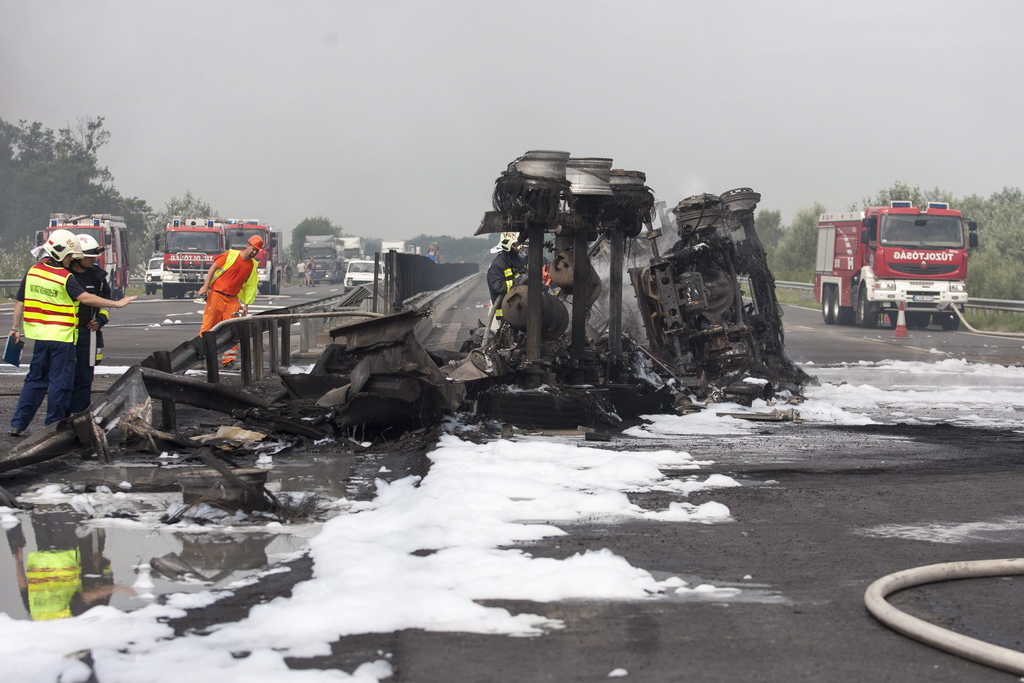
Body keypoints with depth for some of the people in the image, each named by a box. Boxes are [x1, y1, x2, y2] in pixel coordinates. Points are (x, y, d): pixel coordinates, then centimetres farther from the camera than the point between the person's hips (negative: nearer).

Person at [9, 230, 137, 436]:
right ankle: (53, 426, 7)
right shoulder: (65, 278, -14)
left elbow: (20, 302, 10)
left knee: (35, 380, 15)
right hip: (62, 336, -6)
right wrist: (116, 304, -19)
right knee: (60, 383, 3)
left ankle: (18, 423, 13)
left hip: (40, 335, 6)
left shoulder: (33, 272, 5)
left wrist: (16, 328, 19)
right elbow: (85, 298, -22)